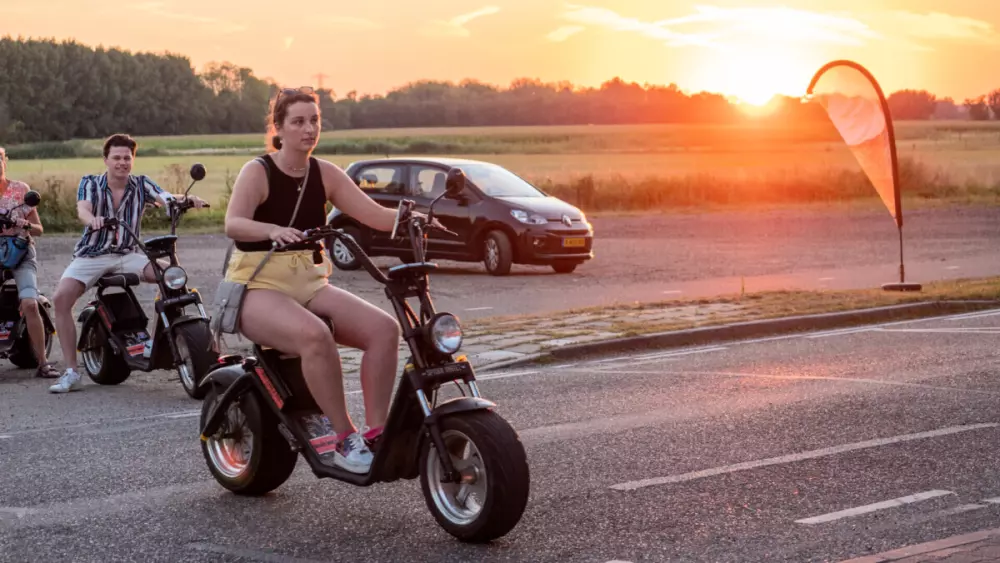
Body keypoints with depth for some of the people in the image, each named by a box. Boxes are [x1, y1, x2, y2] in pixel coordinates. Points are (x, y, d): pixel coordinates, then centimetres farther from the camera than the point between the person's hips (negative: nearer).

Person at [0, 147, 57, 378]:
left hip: (21, 252, -1)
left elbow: (38, 229, 10)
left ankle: (42, 363, -15)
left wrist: (28, 225, -12)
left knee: (30, 305, -19)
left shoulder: (21, 189, 6)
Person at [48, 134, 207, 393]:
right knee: (61, 297, -25)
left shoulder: (141, 184, 3)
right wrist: (92, 219, -46)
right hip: (92, 254, -1)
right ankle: (71, 372, -21)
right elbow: (82, 209, -22)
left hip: (128, 255, 1)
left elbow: (167, 199, -14)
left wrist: (187, 199, -38)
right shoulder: (90, 183, -1)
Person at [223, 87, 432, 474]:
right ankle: (345, 440, -28)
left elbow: (374, 214, 1)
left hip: (310, 284, 6)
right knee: (315, 335, -37)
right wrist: (273, 230, -45)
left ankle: (375, 434, -16)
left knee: (384, 328, -18)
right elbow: (233, 224, -25)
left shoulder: (325, 174, 8)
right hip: (258, 286, -6)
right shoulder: (257, 172, -7)